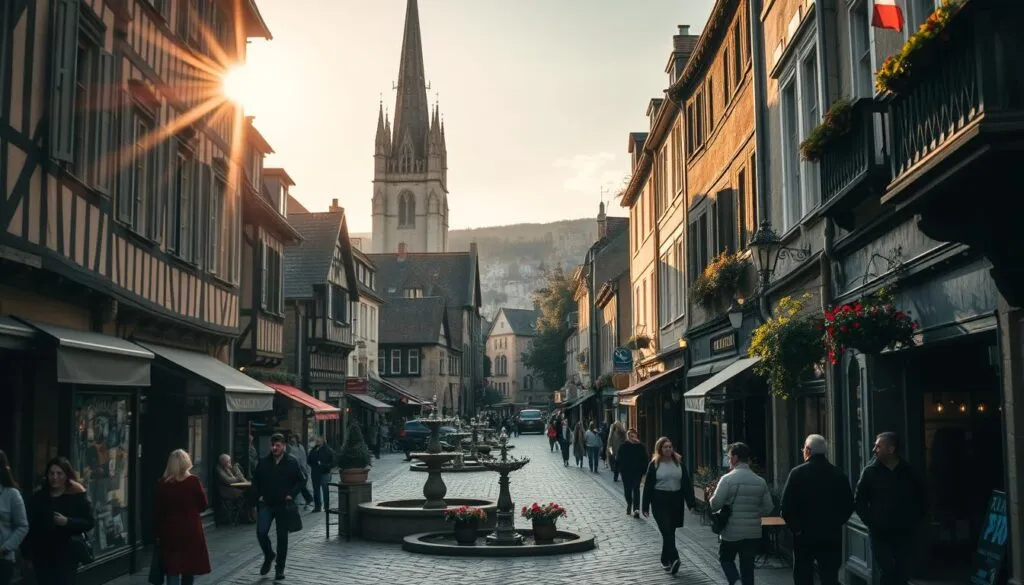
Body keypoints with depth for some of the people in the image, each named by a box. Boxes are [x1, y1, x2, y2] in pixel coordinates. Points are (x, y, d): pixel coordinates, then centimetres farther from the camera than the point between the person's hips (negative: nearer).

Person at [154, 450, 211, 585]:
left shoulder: (162, 483, -3)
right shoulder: (193, 481, -10)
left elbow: (157, 510, 1)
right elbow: (203, 504, -2)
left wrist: (157, 531, 9)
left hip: (169, 530, 1)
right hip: (191, 529, -1)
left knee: (172, 569, 2)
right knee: (190, 566, 15)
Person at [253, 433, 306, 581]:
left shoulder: (291, 462, -4)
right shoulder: (263, 462, 2)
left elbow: (302, 481, 2)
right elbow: (255, 480, 14)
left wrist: (291, 495, -8)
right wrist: (258, 495, 3)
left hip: (284, 505, -1)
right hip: (266, 504, 2)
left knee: (282, 536, 4)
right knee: (261, 532, -11)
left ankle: (280, 568, 16)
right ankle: (268, 556, 17)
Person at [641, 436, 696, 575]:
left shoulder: (679, 463, 6)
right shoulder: (654, 464, -2)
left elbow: (687, 483, 5)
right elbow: (648, 485, -1)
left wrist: (691, 502, -1)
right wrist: (646, 506, -3)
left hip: (676, 501, 3)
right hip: (660, 501, -3)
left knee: (670, 531, 10)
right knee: (667, 530, -12)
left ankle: (666, 560, 22)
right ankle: (673, 559, -21)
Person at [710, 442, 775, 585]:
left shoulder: (727, 479, -12)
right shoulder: (760, 481, 1)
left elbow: (715, 505, -14)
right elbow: (768, 508, 4)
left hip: (732, 532, -3)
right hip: (754, 534, 3)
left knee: (726, 559, 17)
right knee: (747, 568, 12)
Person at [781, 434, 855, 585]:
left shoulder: (797, 473, -9)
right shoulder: (839, 474, 3)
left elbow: (786, 505, -13)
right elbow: (849, 505, 6)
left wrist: (795, 527, -2)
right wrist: (835, 523, 13)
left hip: (804, 535, -3)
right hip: (831, 536, 3)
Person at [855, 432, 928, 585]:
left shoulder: (909, 472, 2)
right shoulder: (870, 472, -2)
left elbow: (922, 498, 13)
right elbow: (860, 502, 2)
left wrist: (915, 521, 4)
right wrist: (871, 522, -8)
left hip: (905, 533, 2)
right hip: (880, 533, -2)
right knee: (886, 572, -10)